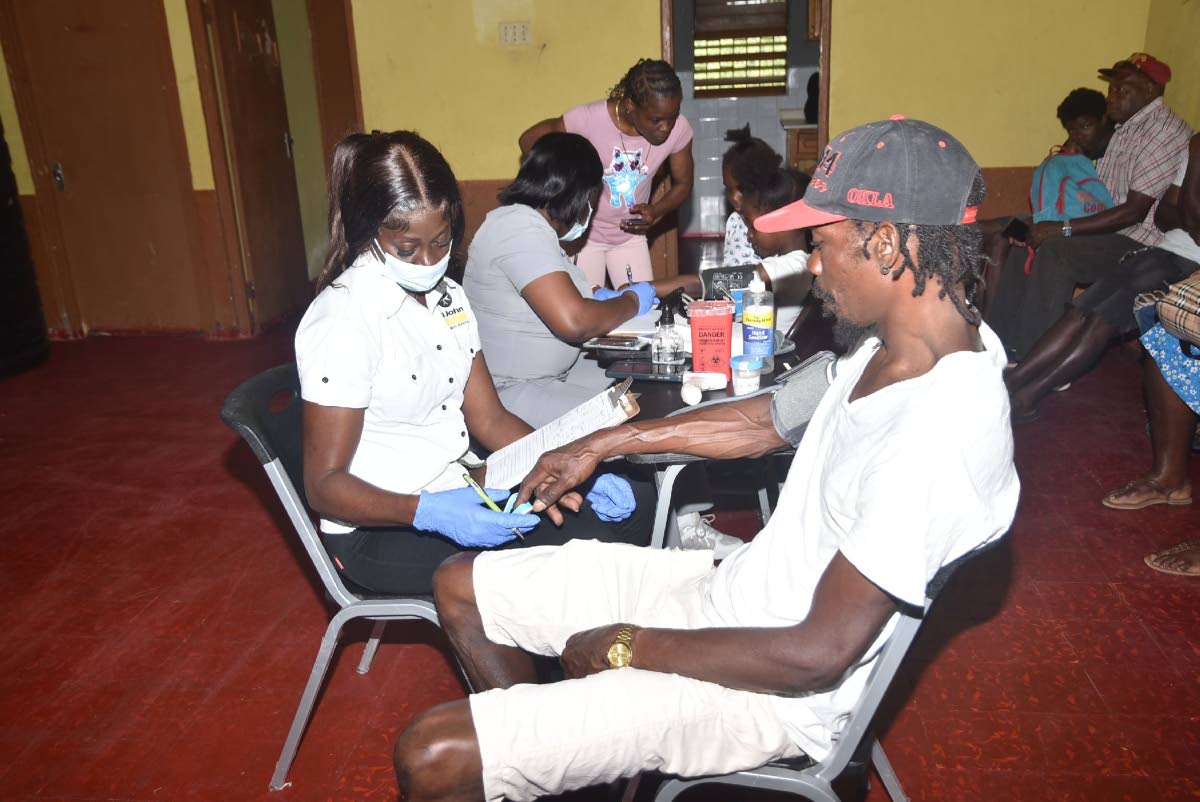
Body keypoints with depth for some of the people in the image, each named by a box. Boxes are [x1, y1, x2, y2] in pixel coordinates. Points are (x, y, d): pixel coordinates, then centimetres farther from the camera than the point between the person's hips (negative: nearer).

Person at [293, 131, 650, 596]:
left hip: (457, 489, 8)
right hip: (380, 527, -8)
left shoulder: (447, 296, 6)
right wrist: (428, 513, -35)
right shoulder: (343, 323, -19)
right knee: (580, 548, -25)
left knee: (628, 513, 0)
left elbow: (489, 419, 7)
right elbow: (325, 484, -17)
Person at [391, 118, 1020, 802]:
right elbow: (766, 421, 14)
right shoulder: (900, 349, 0)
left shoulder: (940, 438, -30)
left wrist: (631, 646, -14)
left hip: (773, 692, -9)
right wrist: (604, 444, 16)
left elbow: (818, 655, -26)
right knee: (460, 584, 12)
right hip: (730, 586, 9)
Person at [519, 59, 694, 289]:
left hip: (630, 235, 3)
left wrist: (656, 211, -19)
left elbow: (683, 183, 0)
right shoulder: (588, 119, -26)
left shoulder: (679, 129, -17)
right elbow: (529, 141, -10)